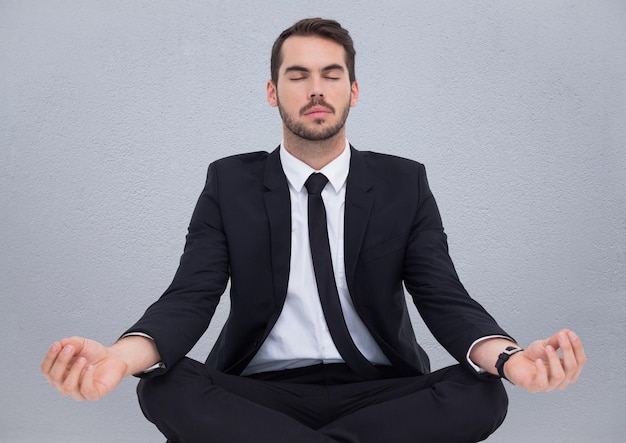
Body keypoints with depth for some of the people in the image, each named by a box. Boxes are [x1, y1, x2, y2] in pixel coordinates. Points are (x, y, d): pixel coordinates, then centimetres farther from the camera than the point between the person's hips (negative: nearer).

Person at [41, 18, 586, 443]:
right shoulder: (230, 182, 4)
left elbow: (444, 298, -3)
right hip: (260, 393, -1)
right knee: (165, 386, -28)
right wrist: (122, 355, -29)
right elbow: (190, 297, -5)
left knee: (481, 394, -27)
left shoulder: (404, 183, 4)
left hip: (378, 390, 2)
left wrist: (509, 356, -27)